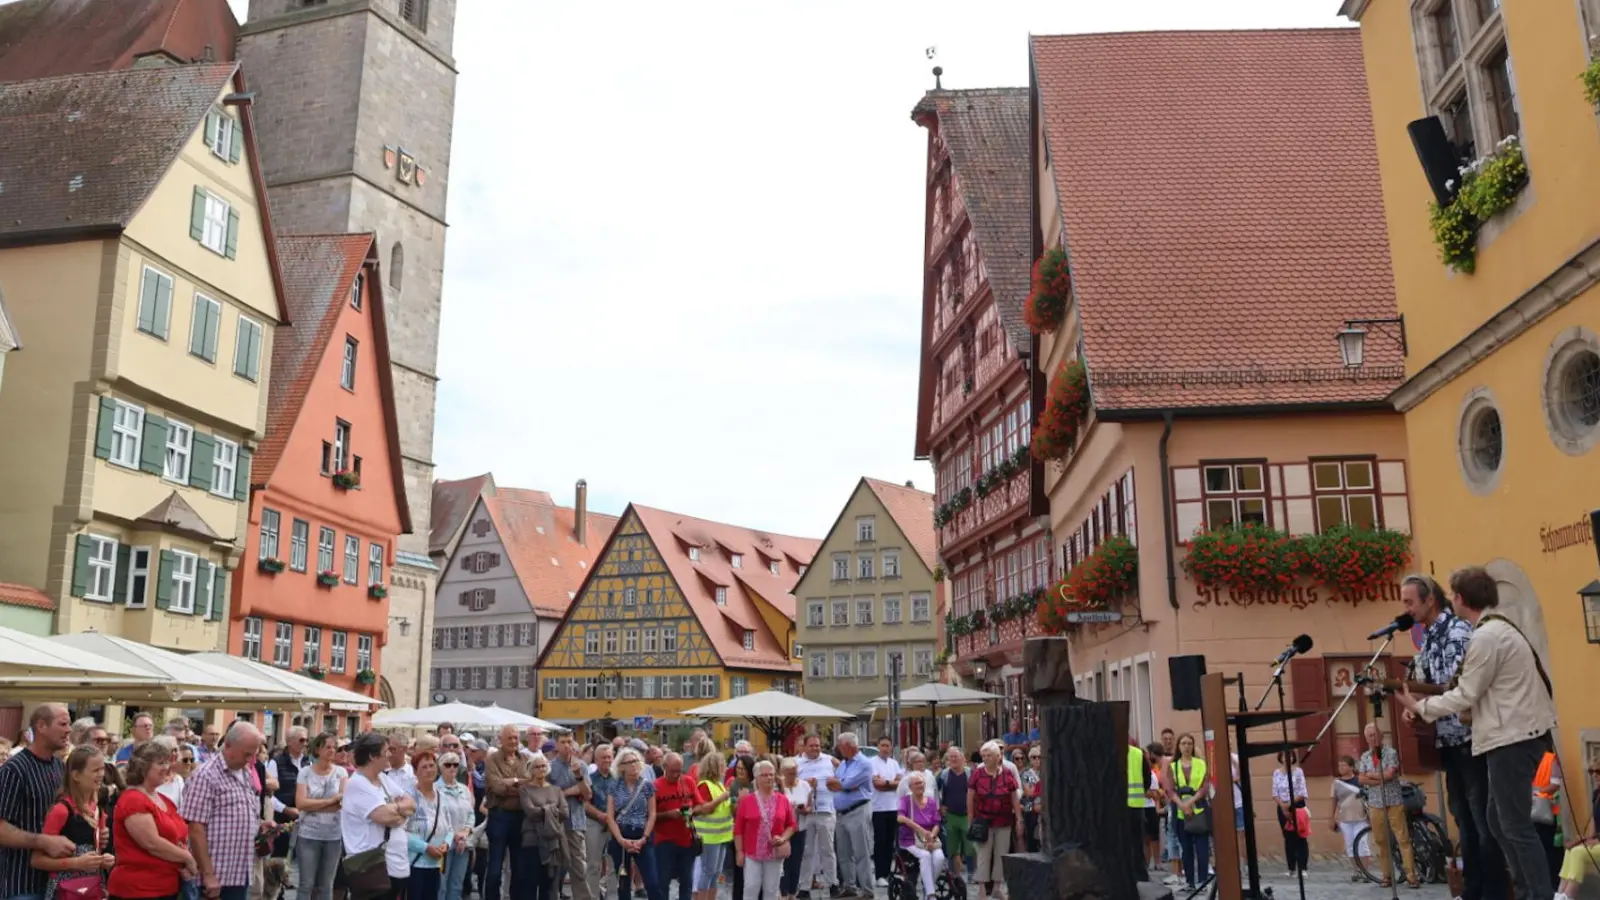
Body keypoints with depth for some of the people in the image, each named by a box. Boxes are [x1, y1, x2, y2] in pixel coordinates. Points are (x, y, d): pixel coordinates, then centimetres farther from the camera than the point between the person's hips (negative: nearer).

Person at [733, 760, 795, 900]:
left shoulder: (783, 800, 1)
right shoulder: (746, 800, -5)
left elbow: (791, 825, 8)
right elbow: (738, 829, -2)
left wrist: (783, 838, -9)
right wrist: (739, 851, -5)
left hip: (775, 853, 2)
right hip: (752, 853, -2)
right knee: (751, 889, -1)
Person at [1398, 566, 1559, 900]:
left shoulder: (1485, 637, -17)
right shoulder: (1499, 628, 15)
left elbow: (1466, 695, -14)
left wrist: (1419, 706, -3)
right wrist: (1428, 701, 12)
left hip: (1512, 738, -10)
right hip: (1518, 734, 10)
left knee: (1516, 825, -5)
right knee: (1499, 819, 16)